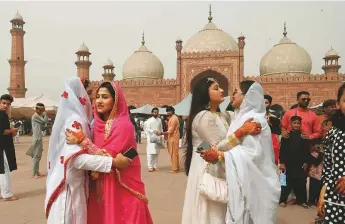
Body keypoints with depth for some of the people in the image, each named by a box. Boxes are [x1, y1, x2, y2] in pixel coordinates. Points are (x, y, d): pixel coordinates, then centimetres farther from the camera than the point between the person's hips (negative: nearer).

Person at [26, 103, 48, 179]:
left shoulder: (38, 116, 18)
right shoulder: (35, 116, -12)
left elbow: (42, 126, 16)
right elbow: (45, 121, -18)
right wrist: (45, 112, -5)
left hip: (39, 138, 10)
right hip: (37, 138, -10)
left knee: (38, 156, 13)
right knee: (36, 156, -8)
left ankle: (37, 171, 19)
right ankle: (34, 173, -4)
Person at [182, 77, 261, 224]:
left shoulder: (223, 116, 11)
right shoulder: (203, 117, -18)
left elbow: (227, 141, 7)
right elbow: (218, 147, -22)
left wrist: (248, 126, -6)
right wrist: (242, 131, -28)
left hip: (219, 170, 9)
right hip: (206, 171, -8)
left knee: (218, 211, 17)